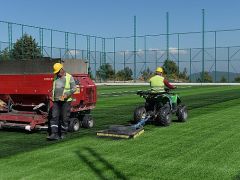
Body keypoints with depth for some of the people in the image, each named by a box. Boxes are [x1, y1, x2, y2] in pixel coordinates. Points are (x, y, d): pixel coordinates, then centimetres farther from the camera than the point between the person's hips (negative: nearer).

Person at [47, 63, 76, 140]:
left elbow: (73, 88, -7)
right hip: (56, 101, 4)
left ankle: (62, 134, 14)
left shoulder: (69, 77, -2)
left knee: (64, 118, 1)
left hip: (66, 101, -4)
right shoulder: (55, 78, 14)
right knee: (54, 117, -5)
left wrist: (67, 95, -20)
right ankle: (54, 134, -7)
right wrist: (52, 96, 12)